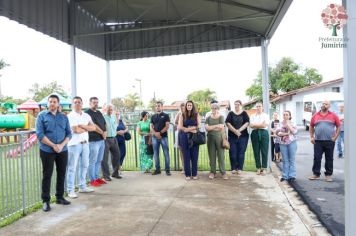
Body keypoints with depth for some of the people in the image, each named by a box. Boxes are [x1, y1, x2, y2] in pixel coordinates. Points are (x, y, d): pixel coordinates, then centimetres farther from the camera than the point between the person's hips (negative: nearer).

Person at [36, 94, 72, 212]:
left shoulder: (64, 117, 9)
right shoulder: (42, 116, -1)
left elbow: (69, 133, 5)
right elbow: (39, 134, -9)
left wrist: (62, 145, -12)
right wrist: (53, 145, -16)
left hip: (63, 150, 3)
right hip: (47, 151, -3)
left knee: (62, 174, 11)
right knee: (47, 175, 3)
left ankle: (60, 197, 26)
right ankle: (46, 201, 14)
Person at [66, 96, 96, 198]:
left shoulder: (87, 116, 12)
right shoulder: (70, 116, -6)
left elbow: (93, 127, -1)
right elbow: (76, 130, -18)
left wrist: (82, 126, -13)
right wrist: (87, 128, -3)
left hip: (85, 143, 6)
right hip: (74, 144, -6)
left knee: (84, 165, 13)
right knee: (72, 168, -2)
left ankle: (82, 187, 26)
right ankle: (70, 190, 5)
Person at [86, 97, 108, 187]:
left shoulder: (99, 113, 18)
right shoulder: (88, 113, -8)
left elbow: (104, 124, 18)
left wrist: (105, 132, 0)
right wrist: (102, 133, -8)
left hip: (102, 140, 8)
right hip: (93, 140, -8)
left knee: (99, 160, 14)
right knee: (92, 161, -2)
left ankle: (97, 177, 23)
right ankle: (92, 180, 6)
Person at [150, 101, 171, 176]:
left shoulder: (165, 116, 3)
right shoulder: (153, 116, 14)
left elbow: (167, 126, -5)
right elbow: (151, 127, 8)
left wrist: (160, 132, -13)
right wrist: (155, 133, -10)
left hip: (163, 137, -4)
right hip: (155, 137, 4)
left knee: (166, 153, -3)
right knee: (156, 154, 6)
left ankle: (167, 169, 3)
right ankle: (157, 169, 15)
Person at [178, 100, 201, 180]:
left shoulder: (196, 115, 8)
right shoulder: (182, 116, 7)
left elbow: (199, 126, -1)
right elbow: (180, 127, -3)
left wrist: (187, 128, -9)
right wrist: (192, 129, -10)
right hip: (184, 137, 0)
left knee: (194, 156, 2)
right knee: (186, 156, 2)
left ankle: (194, 174, 12)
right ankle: (187, 174, 11)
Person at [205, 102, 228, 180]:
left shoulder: (221, 117, 2)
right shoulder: (208, 118, 9)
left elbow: (221, 128, -10)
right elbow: (206, 128, -4)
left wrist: (211, 128, -5)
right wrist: (216, 126, -10)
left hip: (219, 138, -2)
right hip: (210, 139, 2)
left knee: (221, 155, -2)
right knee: (212, 155, 4)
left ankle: (223, 172, 5)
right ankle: (212, 172, 13)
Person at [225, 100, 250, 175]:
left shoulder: (244, 113, 7)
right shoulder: (231, 113, 7)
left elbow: (247, 123, -4)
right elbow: (228, 123, -4)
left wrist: (239, 130, -17)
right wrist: (235, 131, -16)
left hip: (243, 136, 0)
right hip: (232, 136, 1)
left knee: (241, 152, 1)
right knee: (233, 152, -1)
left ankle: (239, 168, 9)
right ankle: (233, 168, 9)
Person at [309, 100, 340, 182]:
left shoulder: (333, 116, 3)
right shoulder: (315, 115, 7)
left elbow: (338, 127, 5)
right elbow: (311, 127, 12)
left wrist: (335, 137, -3)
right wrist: (311, 137, 5)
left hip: (329, 141, -1)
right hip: (318, 141, 1)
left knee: (329, 159, 6)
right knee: (317, 158, 3)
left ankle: (328, 175, 17)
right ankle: (316, 174, 12)